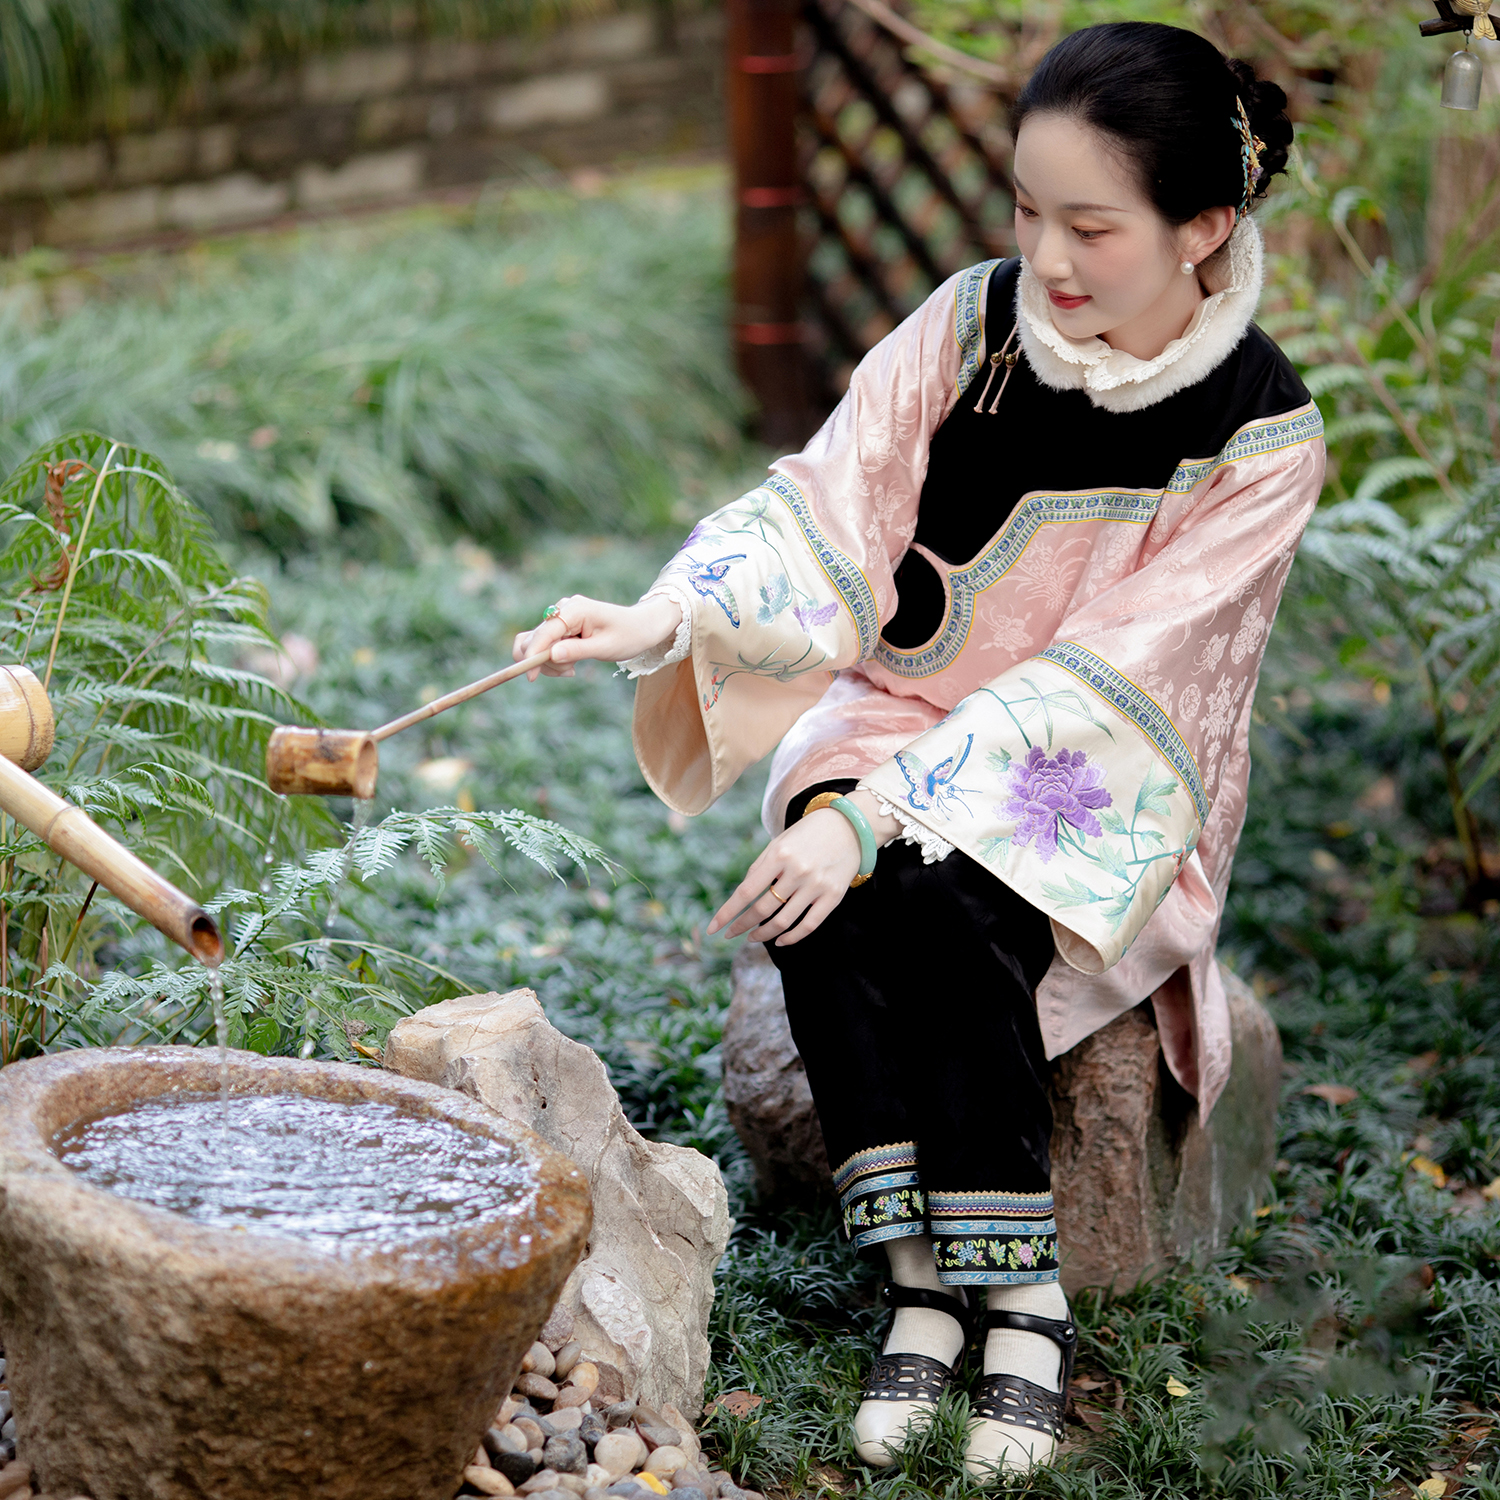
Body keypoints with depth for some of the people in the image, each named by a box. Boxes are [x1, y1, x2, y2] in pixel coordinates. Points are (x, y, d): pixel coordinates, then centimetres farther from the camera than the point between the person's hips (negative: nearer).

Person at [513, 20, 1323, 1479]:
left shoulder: (1257, 434, -16)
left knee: (954, 909, -33)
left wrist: (878, 814, -30)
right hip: (911, 698, 3)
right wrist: (663, 619, -31)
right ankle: (921, 1277, -20)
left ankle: (1022, 1302, -19)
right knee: (830, 892, -29)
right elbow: (828, 499, -12)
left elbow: (1095, 685, -21)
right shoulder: (978, 319, -7)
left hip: (1101, 770, -3)